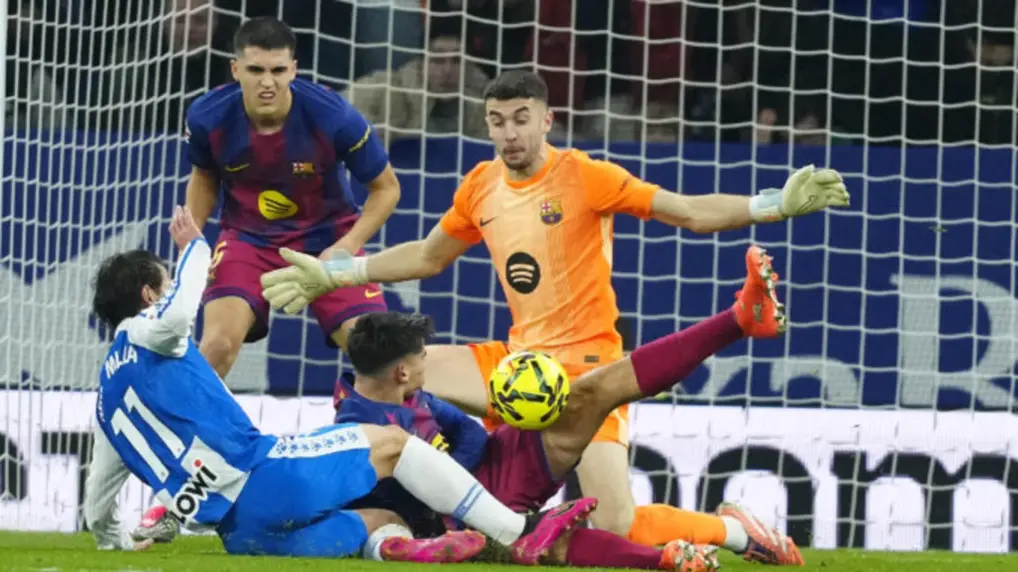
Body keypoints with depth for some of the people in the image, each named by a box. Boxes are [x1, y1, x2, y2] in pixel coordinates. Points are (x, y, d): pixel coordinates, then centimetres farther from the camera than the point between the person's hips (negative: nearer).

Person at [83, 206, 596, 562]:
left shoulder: (106, 398, 25)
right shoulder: (144, 333, 2)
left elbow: (97, 501, 28)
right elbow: (181, 308, -22)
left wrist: (118, 541, 48)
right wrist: (194, 247, -2)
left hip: (240, 534, 8)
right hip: (261, 479, -8)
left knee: (382, 521, 18)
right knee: (389, 442, 7)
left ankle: (396, 547, -21)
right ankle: (520, 535, 1)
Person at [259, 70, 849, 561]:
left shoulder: (584, 175, -11)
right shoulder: (480, 187, 6)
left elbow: (692, 212, -13)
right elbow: (426, 257, 22)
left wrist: (779, 203, -26)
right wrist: (331, 274, 20)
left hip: (586, 362, -6)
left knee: (619, 525, -20)